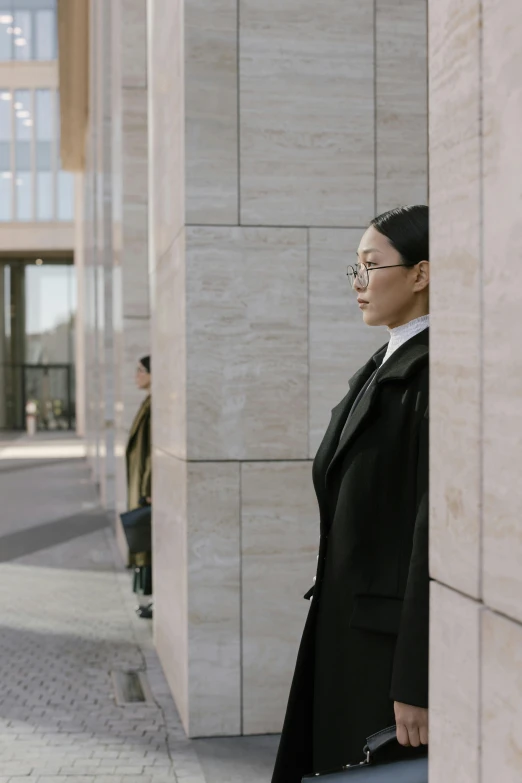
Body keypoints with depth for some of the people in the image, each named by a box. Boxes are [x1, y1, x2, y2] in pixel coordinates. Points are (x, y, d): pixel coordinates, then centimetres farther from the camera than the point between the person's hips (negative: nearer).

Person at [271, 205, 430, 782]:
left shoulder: (433, 373, -15)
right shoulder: (383, 366, 12)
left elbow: (438, 528, -20)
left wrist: (417, 685, -21)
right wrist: (334, 609, 16)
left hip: (399, 637, -8)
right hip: (349, 624, 8)